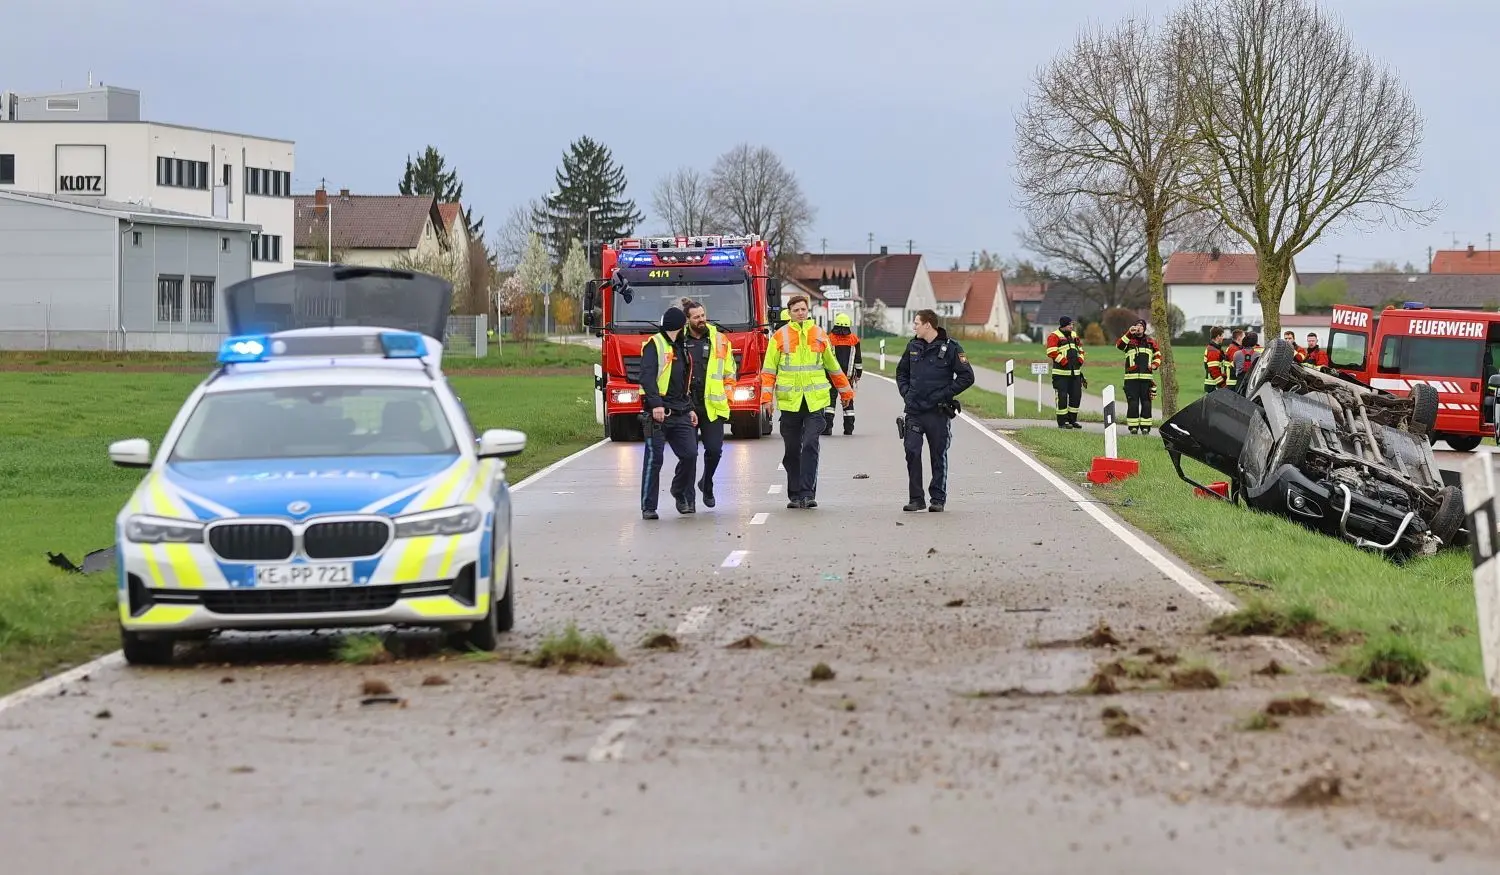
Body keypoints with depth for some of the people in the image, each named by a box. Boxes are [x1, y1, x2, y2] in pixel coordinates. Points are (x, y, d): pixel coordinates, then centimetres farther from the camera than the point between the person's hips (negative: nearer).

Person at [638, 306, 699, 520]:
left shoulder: (681, 348, 23)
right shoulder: (654, 345, -4)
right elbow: (647, 376, -16)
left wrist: (690, 408, 22)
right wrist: (656, 404, -26)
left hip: (679, 414, 7)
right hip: (658, 413, -7)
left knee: (690, 454, -5)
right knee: (654, 459, -5)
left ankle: (681, 493, 19)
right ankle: (648, 507, -1)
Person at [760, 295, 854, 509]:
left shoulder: (819, 335, 8)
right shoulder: (780, 336, 3)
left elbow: (833, 367, 19)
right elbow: (769, 370, 5)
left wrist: (846, 392, 25)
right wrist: (767, 397, -6)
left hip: (815, 401, 0)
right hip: (789, 402, 0)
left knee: (810, 446, -12)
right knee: (792, 451, 7)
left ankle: (807, 492, -13)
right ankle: (795, 495, 15)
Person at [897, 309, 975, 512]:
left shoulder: (950, 348, -7)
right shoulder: (913, 347, 9)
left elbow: (967, 376, -6)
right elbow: (901, 372, 23)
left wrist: (945, 394, -11)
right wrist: (906, 392, 7)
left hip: (938, 413, -4)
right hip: (914, 411, 4)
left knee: (939, 456, 5)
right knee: (912, 453, -4)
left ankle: (938, 499, 13)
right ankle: (916, 498, 4)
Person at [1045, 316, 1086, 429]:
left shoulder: (1074, 335, 17)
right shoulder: (1054, 336, -7)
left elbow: (1080, 349, 25)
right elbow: (1051, 352, -17)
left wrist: (1080, 359, 7)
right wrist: (1063, 361, -19)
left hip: (1075, 372, 7)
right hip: (1061, 372, -7)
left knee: (1076, 396, 7)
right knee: (1062, 396, -6)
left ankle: (1072, 420, 18)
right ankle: (1062, 422, 0)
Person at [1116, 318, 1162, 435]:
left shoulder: (1150, 341, 14)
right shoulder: (1129, 340, 6)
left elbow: (1158, 354, 22)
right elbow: (1119, 345, -13)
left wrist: (1155, 365, 3)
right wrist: (1129, 333, -20)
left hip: (1146, 377, 2)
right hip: (1131, 378, -2)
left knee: (1146, 403, 2)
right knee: (1132, 403, -3)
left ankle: (1145, 427, 7)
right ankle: (1133, 426, 2)